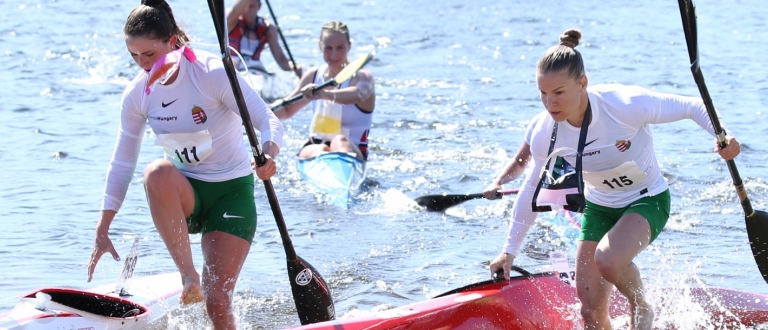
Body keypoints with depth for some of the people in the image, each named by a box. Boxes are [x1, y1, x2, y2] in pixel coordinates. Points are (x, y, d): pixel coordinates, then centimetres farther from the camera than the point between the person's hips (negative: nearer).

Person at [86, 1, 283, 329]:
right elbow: (122, 162, 3)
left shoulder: (212, 74, -19)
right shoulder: (137, 94, -5)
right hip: (184, 197, 3)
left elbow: (268, 121, -22)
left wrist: (268, 154, -45)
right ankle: (188, 275, -29)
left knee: (216, 302, -13)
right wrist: (103, 229, 2)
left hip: (231, 191, -3)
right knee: (157, 173, -35)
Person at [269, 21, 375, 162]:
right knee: (321, 150, -32)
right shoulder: (314, 76, 9)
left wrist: (324, 94, -53)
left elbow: (358, 95, -34)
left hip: (351, 151, -4)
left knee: (340, 141, -38)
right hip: (314, 147, 4)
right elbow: (286, 110, 18)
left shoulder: (361, 76, -7)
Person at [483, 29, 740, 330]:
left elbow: (694, 107, -19)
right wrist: (510, 250, 2)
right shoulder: (544, 132, -18)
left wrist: (721, 137, -39)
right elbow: (532, 189, 0)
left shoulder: (625, 105, -31)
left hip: (647, 201, -4)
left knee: (607, 261, -33)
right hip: (598, 208, 4)